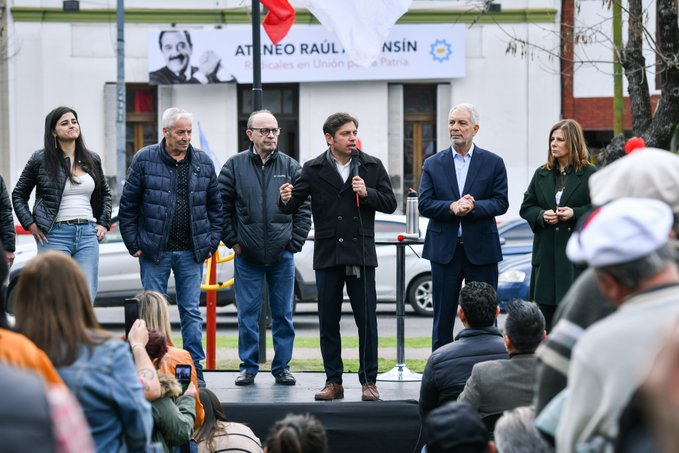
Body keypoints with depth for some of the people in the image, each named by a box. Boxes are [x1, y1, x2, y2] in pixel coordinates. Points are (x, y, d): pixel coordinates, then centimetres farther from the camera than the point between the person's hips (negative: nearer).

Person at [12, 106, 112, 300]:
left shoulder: (92, 160, 13)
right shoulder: (40, 159, 2)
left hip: (87, 234, 4)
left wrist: (103, 223, 14)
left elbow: (105, 193, 27)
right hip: (54, 235, -4)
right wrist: (30, 225, -1)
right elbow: (18, 195, 10)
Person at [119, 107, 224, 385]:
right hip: (155, 250, -2)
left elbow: (215, 206, 13)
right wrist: (133, 244, -3)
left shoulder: (203, 163, 7)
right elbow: (128, 206, 0)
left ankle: (195, 370, 9)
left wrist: (212, 242, 5)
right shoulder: (144, 160, -1)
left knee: (191, 311, 5)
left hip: (192, 252, 2)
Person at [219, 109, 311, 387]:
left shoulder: (290, 167, 4)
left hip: (282, 255, 1)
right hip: (247, 257, -1)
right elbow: (222, 208, 4)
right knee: (248, 315, 4)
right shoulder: (234, 167, 1)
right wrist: (233, 241, -2)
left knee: (283, 314, 6)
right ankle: (248, 367, 12)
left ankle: (282, 367, 15)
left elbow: (304, 210, 6)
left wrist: (294, 242, -1)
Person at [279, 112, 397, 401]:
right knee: (328, 322, 5)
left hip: (361, 253, 0)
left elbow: (389, 203, 5)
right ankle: (333, 381, 13)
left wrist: (367, 193, -12)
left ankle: (368, 381, 7)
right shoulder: (313, 170, 3)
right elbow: (292, 207, -1)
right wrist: (286, 200, -23)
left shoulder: (372, 166, 5)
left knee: (367, 320, 0)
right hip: (327, 255, 1)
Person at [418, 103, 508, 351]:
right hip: (445, 249, 1)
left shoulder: (493, 163, 4)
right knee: (443, 318, 6)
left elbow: (501, 203, -4)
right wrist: (451, 207, -19)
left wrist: (474, 206, -21)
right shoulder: (433, 164, 7)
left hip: (481, 249, -1)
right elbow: (424, 205, -2)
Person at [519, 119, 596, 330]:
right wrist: (542, 215, -7)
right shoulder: (541, 174, 13)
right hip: (547, 249, 4)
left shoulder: (589, 174, 0)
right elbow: (526, 207, 14)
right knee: (545, 306, 4)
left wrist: (575, 213, -15)